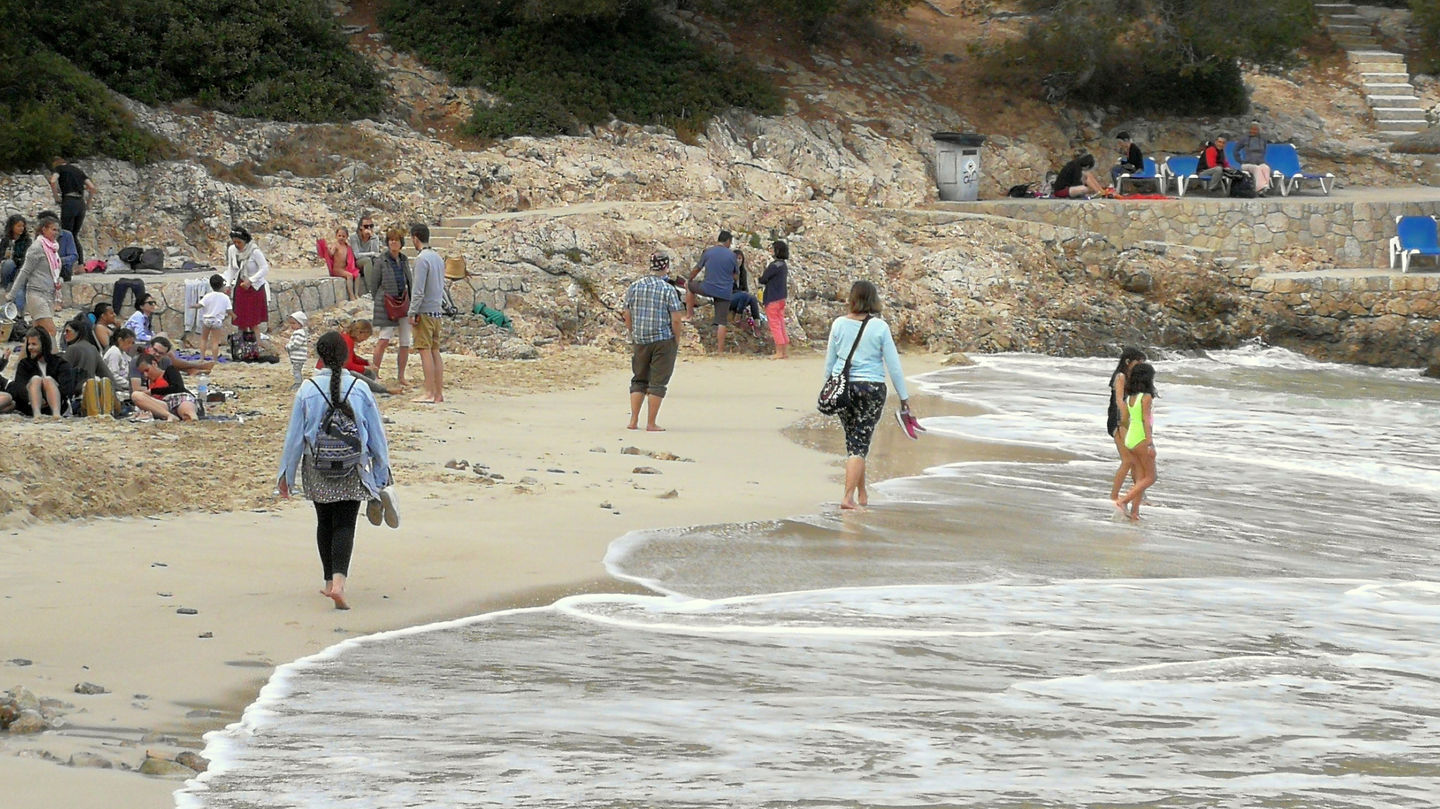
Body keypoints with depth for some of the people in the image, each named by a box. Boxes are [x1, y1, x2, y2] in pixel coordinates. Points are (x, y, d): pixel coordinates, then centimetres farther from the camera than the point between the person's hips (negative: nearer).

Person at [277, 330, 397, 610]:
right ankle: (338, 583, -21)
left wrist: (286, 474, 9)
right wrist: (381, 474, 13)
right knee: (344, 525, -3)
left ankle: (330, 582, 22)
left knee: (325, 524, 17)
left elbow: (294, 436, -1)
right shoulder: (360, 390, -6)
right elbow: (376, 434, 2)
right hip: (352, 471, -1)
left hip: (317, 471, 1)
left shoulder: (307, 390, -7)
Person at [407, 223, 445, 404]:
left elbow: (419, 290, -17)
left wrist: (413, 312, -12)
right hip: (437, 311, 8)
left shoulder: (422, 259, -13)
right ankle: (439, 392, 9)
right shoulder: (438, 258, 14)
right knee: (435, 351, 10)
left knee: (425, 351, -8)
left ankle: (430, 393, -11)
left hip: (424, 312, -8)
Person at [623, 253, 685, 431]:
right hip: (664, 341, -4)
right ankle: (651, 423, 1)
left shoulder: (634, 287, 3)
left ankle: (633, 421, 10)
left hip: (640, 341, 4)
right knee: (657, 383, 1)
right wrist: (676, 341, 2)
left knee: (639, 380, 15)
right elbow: (676, 319, -11)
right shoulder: (668, 290, -9)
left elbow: (627, 316, 8)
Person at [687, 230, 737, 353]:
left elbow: (697, 269, 9)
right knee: (721, 322, 3)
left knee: (690, 285, 30)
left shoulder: (708, 251, -1)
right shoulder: (731, 255, -1)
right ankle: (720, 349, 1)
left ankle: (689, 312, 29)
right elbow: (735, 275, 9)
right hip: (725, 292, 0)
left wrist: (689, 280, 27)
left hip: (708, 288, 0)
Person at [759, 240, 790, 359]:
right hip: (781, 297, 9)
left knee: (774, 325, -3)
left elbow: (762, 280, -16)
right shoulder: (784, 265, 10)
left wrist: (761, 276, 8)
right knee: (781, 325, 13)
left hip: (773, 299, -9)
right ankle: (785, 351, 15)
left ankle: (779, 352, -3)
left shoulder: (774, 266, -18)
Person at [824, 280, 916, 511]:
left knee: (852, 440, 15)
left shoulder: (839, 324, 0)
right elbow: (893, 364, -3)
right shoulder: (879, 327, -6)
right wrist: (903, 397, 3)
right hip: (871, 388, -3)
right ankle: (848, 497, -12)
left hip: (842, 387, 3)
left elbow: (829, 361, 8)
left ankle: (862, 495, 24)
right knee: (860, 443, -2)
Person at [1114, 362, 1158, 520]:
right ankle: (1122, 502, -9)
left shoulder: (1130, 397, 7)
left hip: (1130, 438, 8)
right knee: (1150, 478, 2)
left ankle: (1135, 512, 5)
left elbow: (1124, 420, 11)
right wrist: (1150, 444, -20)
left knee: (1141, 478, 11)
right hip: (1142, 440, -7)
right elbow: (1146, 421, -19)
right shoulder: (1146, 397, -14)